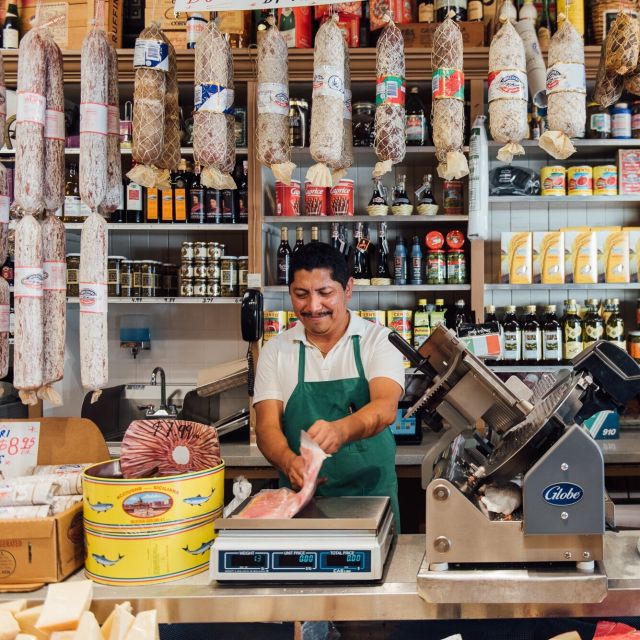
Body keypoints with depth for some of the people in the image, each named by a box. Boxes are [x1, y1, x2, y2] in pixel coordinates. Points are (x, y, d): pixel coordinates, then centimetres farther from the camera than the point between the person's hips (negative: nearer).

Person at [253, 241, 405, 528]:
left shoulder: (378, 340, 0)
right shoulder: (276, 350, 6)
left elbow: (385, 408, -15)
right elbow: (267, 426, -1)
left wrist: (340, 429, -35)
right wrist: (289, 461, -23)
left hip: (372, 497, -1)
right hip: (300, 501, 1)